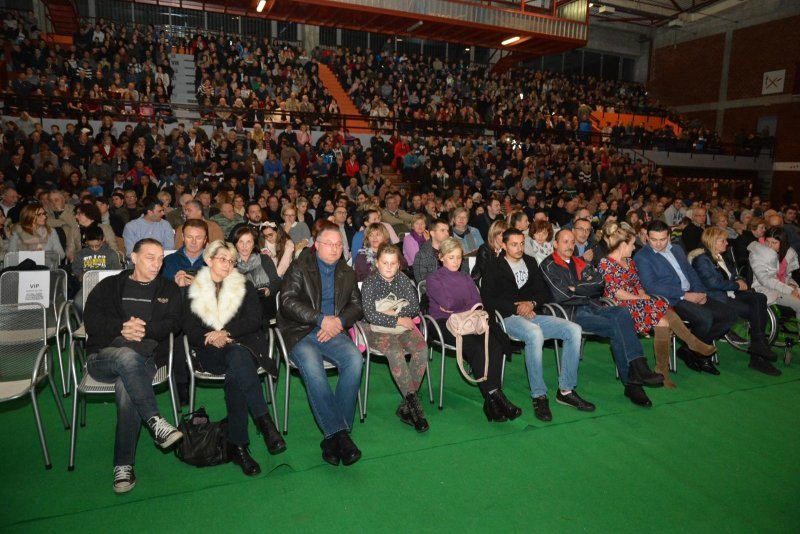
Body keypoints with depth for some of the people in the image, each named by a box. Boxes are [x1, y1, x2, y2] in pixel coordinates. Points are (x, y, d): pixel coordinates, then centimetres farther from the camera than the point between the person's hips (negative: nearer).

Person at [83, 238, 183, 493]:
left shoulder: (168, 289, 19)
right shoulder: (110, 286, 18)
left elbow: (173, 323, 4)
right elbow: (91, 319, 3)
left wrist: (145, 329, -15)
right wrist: (122, 328, -15)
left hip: (145, 358, 0)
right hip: (102, 356, 0)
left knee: (126, 386, -33)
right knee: (127, 355, -37)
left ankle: (124, 465, -27)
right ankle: (155, 422, -40)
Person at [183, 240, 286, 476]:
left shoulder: (244, 286, 17)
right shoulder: (194, 291, 18)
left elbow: (254, 320, 3)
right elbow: (190, 329, 7)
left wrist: (226, 332, -12)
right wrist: (211, 338, -13)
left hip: (242, 344, 1)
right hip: (210, 351, 0)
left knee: (234, 374, -37)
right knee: (239, 361, -37)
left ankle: (237, 444, -35)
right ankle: (264, 421, -39)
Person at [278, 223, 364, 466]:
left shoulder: (347, 273, 19)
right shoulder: (299, 268, 6)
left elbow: (356, 305, 15)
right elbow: (287, 302, -6)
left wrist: (339, 321, -7)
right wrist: (321, 319, -15)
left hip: (333, 331, 3)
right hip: (300, 333, -3)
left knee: (355, 359, -28)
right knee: (312, 367, -34)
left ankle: (332, 436, -24)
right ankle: (339, 434, -28)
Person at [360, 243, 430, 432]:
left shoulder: (403, 280, 8)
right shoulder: (369, 284, -3)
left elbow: (415, 308, 2)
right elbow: (370, 315, -14)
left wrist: (394, 312, -12)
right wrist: (398, 320, -13)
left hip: (404, 327, 4)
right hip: (378, 330, -3)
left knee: (422, 349, -26)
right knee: (396, 353, -34)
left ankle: (405, 407, -19)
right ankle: (414, 403, -24)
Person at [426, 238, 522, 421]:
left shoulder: (466, 278, 27)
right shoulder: (433, 280, 11)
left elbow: (478, 302, 12)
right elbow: (447, 304, -4)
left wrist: (454, 308, -3)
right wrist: (468, 307, 10)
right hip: (444, 324, -4)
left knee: (495, 344, -28)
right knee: (475, 347, -33)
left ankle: (491, 401, -31)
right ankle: (494, 395, -28)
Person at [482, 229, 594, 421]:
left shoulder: (530, 262, 20)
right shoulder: (493, 266, 4)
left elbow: (545, 292, 18)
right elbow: (488, 299, -5)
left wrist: (532, 303, -5)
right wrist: (517, 307, -12)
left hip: (533, 314, 6)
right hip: (509, 317, -6)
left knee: (574, 330, -16)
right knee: (534, 333, -38)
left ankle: (566, 390, -8)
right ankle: (539, 396, -28)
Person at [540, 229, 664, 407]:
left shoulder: (581, 264, 24)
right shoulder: (549, 266, 5)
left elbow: (599, 284, 7)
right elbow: (561, 295, -9)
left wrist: (576, 288, -6)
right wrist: (587, 291, 2)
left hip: (592, 307, 5)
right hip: (572, 312, -5)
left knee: (622, 313, -26)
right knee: (616, 327, -26)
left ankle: (638, 370, -29)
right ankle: (631, 382, -23)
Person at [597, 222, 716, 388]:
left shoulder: (629, 261, 20)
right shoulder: (606, 263, -7)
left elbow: (638, 284, 20)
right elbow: (614, 291, -14)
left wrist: (643, 295, -2)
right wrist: (639, 298, -13)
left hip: (636, 302, 7)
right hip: (619, 307, -7)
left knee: (663, 321, -21)